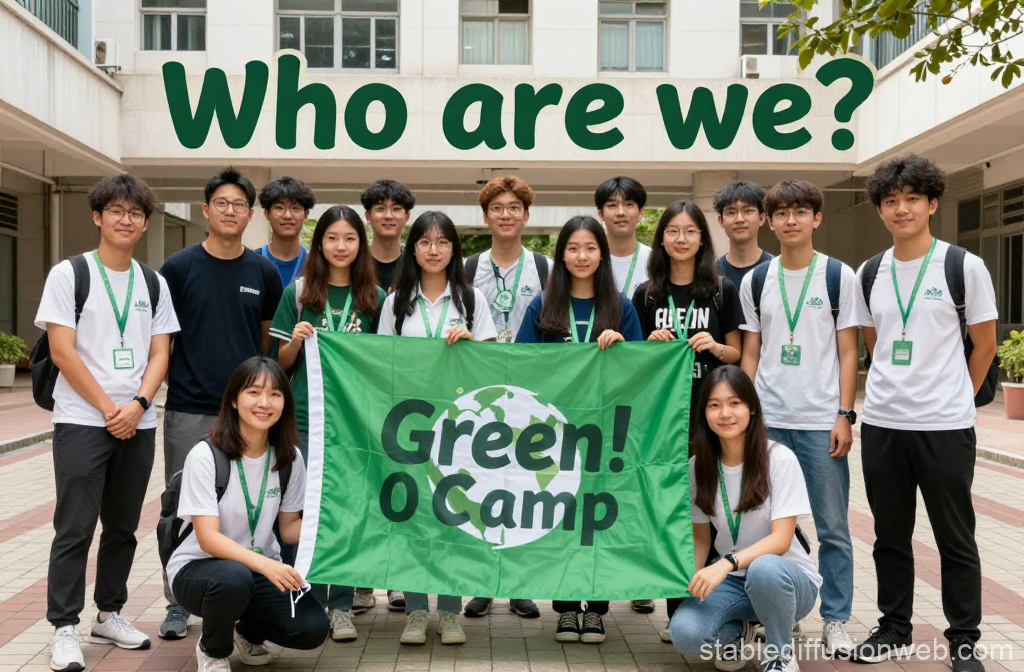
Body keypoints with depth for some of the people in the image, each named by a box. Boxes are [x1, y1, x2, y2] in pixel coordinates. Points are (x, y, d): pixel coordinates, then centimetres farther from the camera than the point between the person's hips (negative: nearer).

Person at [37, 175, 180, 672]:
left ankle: (109, 613, 25)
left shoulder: (153, 283, 10)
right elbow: (62, 352, -8)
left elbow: (159, 353, 7)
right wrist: (107, 408, -12)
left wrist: (138, 404, -10)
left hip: (137, 422, 4)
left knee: (123, 526, 11)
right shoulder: (69, 274, -1)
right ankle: (64, 627, 7)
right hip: (81, 421, -4)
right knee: (75, 528, -2)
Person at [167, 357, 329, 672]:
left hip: (263, 569, 4)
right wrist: (265, 564, -39)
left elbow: (290, 528, 5)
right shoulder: (205, 455, -18)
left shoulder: (290, 458, -4)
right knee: (233, 577, -38)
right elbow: (208, 538, -24)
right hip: (198, 568, -4)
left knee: (312, 628, -21)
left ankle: (249, 633, 14)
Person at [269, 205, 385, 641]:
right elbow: (281, 362, 7)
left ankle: (342, 606, 14)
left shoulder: (375, 298, 7)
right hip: (308, 414, -1)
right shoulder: (298, 294, 5)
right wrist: (296, 340, -12)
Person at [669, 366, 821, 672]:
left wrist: (728, 563, -35)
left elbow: (781, 539, -20)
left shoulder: (780, 459, -14)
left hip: (786, 578, -3)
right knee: (684, 633, -27)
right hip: (731, 580, 3)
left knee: (764, 569, -40)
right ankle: (736, 633, 10)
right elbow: (701, 537, 5)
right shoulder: (698, 465, -2)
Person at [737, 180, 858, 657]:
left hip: (821, 422, -2)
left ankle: (835, 621, 14)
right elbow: (750, 353, 11)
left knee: (832, 527, 3)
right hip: (768, 420, 2)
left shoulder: (839, 276, 2)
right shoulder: (756, 281, 9)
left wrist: (845, 415, -6)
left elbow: (847, 352, 1)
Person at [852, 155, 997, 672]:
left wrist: (954, 398, 6)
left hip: (945, 426, -4)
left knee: (955, 538, 6)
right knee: (890, 535, 13)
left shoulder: (964, 267, -4)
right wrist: (891, 392, 12)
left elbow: (984, 345, 2)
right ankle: (895, 630, 27)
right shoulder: (870, 274, 7)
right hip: (881, 423, 4)